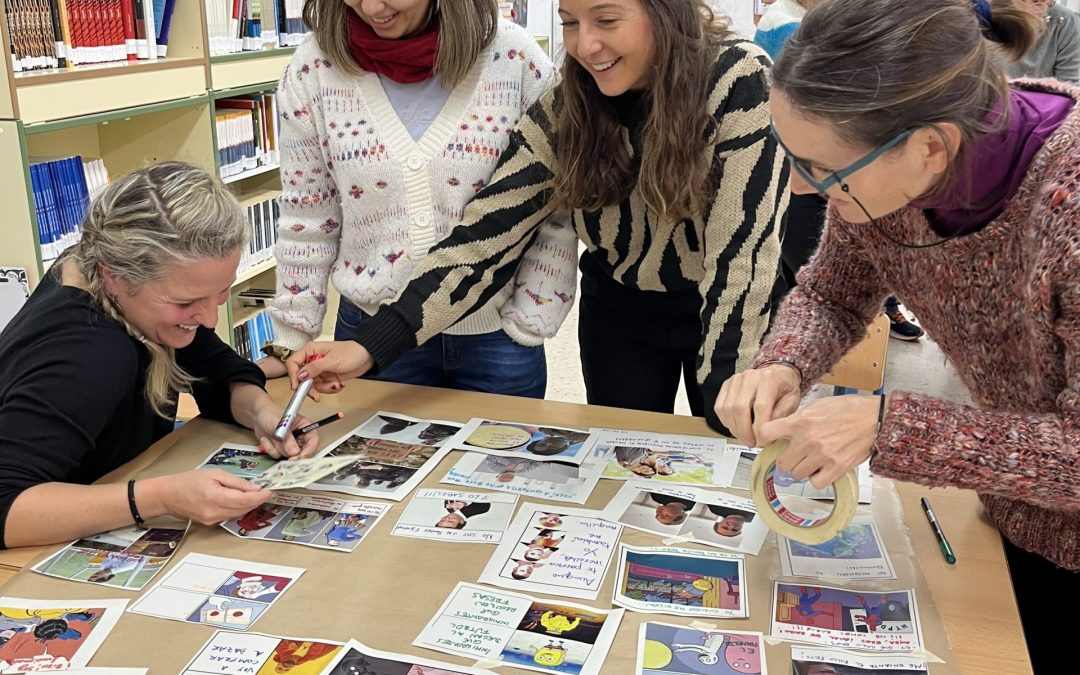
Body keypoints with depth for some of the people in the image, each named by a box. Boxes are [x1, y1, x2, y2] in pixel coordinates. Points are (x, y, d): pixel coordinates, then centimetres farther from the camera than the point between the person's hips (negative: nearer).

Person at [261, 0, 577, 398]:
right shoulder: (314, 71, -6)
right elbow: (306, 220, 1)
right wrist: (290, 342, 4)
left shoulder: (514, 58, -10)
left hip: (497, 334, 0)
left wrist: (529, 322, -6)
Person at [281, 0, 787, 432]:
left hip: (732, 314, -2)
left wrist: (729, 410, -26)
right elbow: (487, 233, -20)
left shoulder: (740, 82, -26)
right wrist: (371, 345, -28)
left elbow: (742, 249, -26)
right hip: (620, 313, 3)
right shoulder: (563, 110, -16)